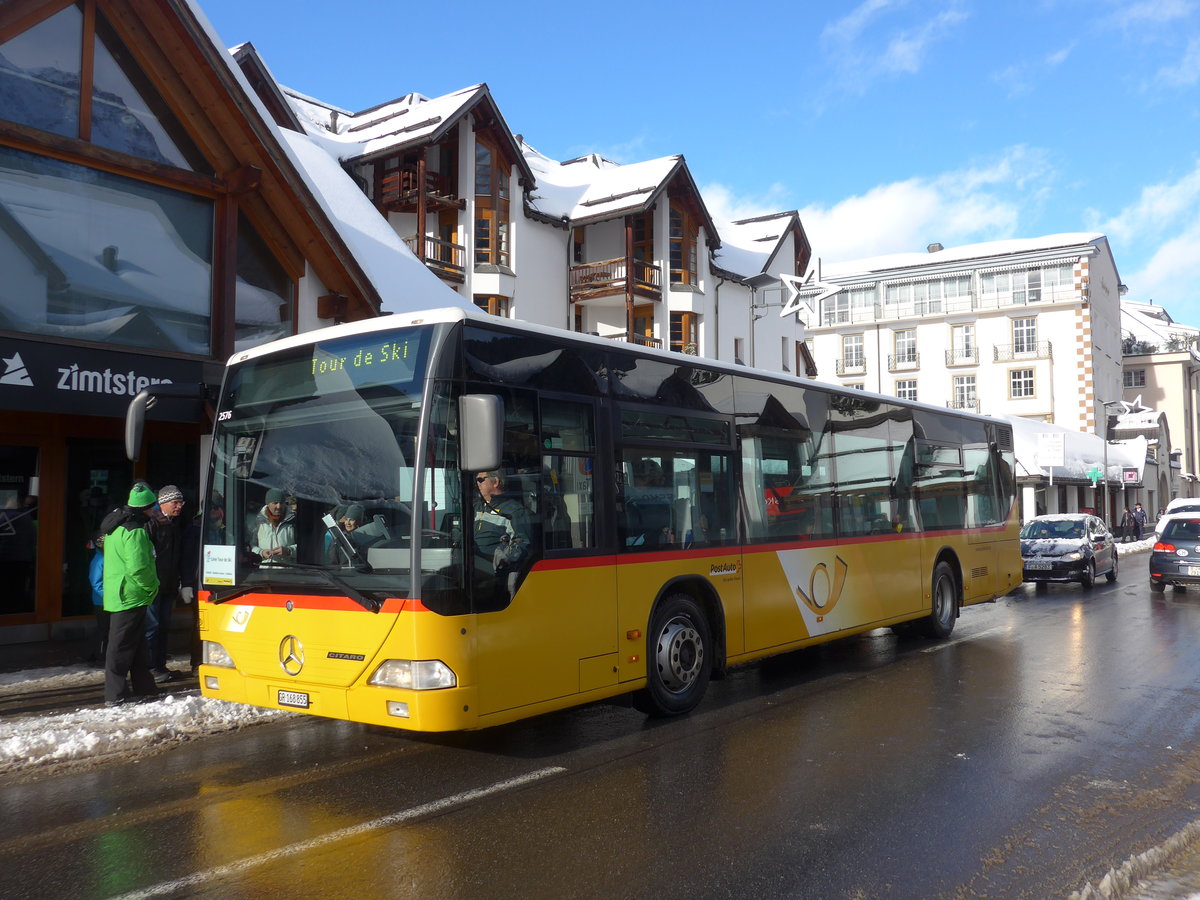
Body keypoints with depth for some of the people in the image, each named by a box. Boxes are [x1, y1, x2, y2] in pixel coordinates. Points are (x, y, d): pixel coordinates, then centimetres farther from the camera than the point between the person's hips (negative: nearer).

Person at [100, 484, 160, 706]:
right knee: (122, 645, -5)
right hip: (131, 596, -10)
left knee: (138, 644, 16)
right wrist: (153, 586, -9)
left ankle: (144, 687, 24)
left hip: (117, 594, 10)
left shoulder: (116, 527, 14)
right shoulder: (135, 532, -19)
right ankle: (115, 694, 1)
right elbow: (139, 568, -26)